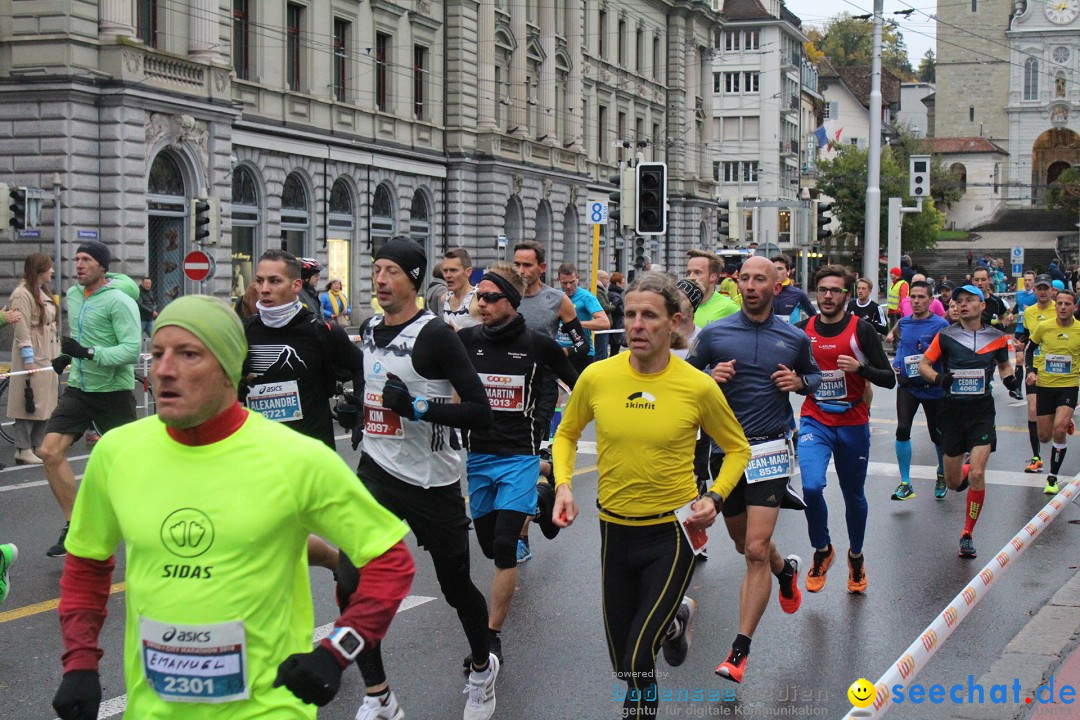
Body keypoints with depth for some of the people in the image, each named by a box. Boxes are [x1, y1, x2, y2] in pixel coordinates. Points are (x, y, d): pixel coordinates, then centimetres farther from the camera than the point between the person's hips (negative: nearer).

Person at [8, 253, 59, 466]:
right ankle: (23, 450, 0)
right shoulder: (22, 294, -12)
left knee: (45, 403, 11)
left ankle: (36, 446, 18)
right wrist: (28, 361, -20)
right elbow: (22, 331, -17)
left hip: (48, 357, 9)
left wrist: (57, 354, 15)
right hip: (32, 357, -9)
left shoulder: (44, 293, 16)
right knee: (30, 402, -5)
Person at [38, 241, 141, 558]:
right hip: (78, 389, 6)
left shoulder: (119, 301, -15)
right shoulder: (73, 295, 9)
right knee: (50, 451, -8)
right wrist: (68, 355, 10)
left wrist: (89, 352, -30)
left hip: (113, 391, -6)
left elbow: (132, 350, -23)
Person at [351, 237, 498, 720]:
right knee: (350, 580, -11)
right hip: (377, 472, 5)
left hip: (432, 480, -5)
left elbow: (481, 413, -21)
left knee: (456, 585, 11)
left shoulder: (435, 334, -15)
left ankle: (482, 667, 41)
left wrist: (417, 407, -29)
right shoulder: (369, 329, 6)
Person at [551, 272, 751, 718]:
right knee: (621, 663, 16)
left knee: (637, 663, -13)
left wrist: (715, 497, -10)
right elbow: (566, 434, 11)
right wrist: (563, 484, -4)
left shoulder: (697, 386, -12)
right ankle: (675, 620, 46)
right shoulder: (596, 377, -7)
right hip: (615, 529, 3)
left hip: (673, 531, -3)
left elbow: (737, 449, 4)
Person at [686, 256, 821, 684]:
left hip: (769, 451, -2)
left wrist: (799, 382, -3)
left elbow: (815, 376, 20)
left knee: (756, 549, -12)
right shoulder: (714, 334, 0)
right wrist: (710, 378, -12)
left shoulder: (795, 338, 3)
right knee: (745, 545, 18)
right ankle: (786, 570, 53)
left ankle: (740, 649, -8)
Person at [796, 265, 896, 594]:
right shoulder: (803, 329, 2)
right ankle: (822, 550, 4)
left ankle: (856, 556, 37)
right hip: (814, 421, 1)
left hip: (853, 424, 0)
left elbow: (889, 379, -5)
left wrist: (860, 368, -21)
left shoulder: (861, 330, -5)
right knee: (811, 486, -20)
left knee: (854, 495, 12)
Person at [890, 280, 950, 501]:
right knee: (902, 430, -15)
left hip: (933, 389, -3)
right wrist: (896, 364, 10)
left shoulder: (940, 325, -12)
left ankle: (942, 475, 40)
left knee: (938, 436, 12)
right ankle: (905, 484, -9)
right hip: (907, 386, 3)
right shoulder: (904, 323, 4)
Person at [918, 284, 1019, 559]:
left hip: (982, 412, -1)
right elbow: (923, 364, 4)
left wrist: (1009, 377, -3)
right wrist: (938, 377, -16)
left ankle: (967, 535, 1)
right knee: (952, 482, 7)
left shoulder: (997, 337, 2)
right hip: (953, 410, 1)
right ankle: (965, 471, 47)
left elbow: (1004, 364, 19)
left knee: (977, 475, -15)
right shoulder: (946, 336, -1)